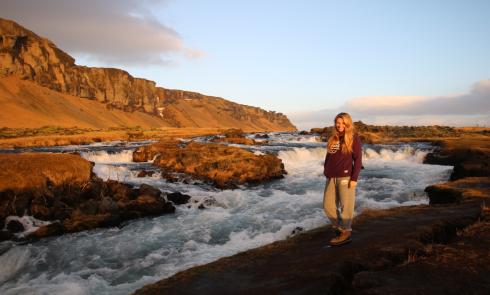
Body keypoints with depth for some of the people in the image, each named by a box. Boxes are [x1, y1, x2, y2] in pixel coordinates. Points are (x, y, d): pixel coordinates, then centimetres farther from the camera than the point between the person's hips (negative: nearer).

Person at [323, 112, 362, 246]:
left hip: (345, 177, -6)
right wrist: (326, 172, 13)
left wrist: (354, 178, -12)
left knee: (346, 206, 0)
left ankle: (346, 233, 12)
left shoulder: (354, 138, -3)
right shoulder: (333, 138, 13)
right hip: (331, 178, 6)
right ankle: (340, 228, 25)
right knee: (328, 206, 8)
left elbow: (358, 159, -6)